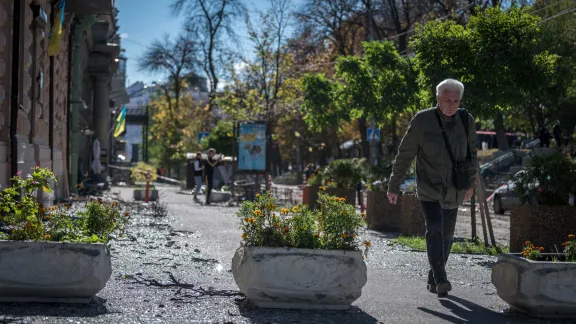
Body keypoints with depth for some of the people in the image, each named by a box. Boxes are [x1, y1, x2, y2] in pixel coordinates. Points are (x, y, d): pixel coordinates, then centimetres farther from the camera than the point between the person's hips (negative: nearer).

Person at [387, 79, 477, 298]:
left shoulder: (466, 121, 1)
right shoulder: (422, 121, -9)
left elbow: (471, 153, 16)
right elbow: (405, 154, -3)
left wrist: (470, 182, 19)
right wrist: (394, 186, -1)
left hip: (454, 191, 4)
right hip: (429, 189, -4)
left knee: (447, 235, 8)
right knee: (435, 230, -19)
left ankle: (433, 279, 23)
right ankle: (441, 281, -24)